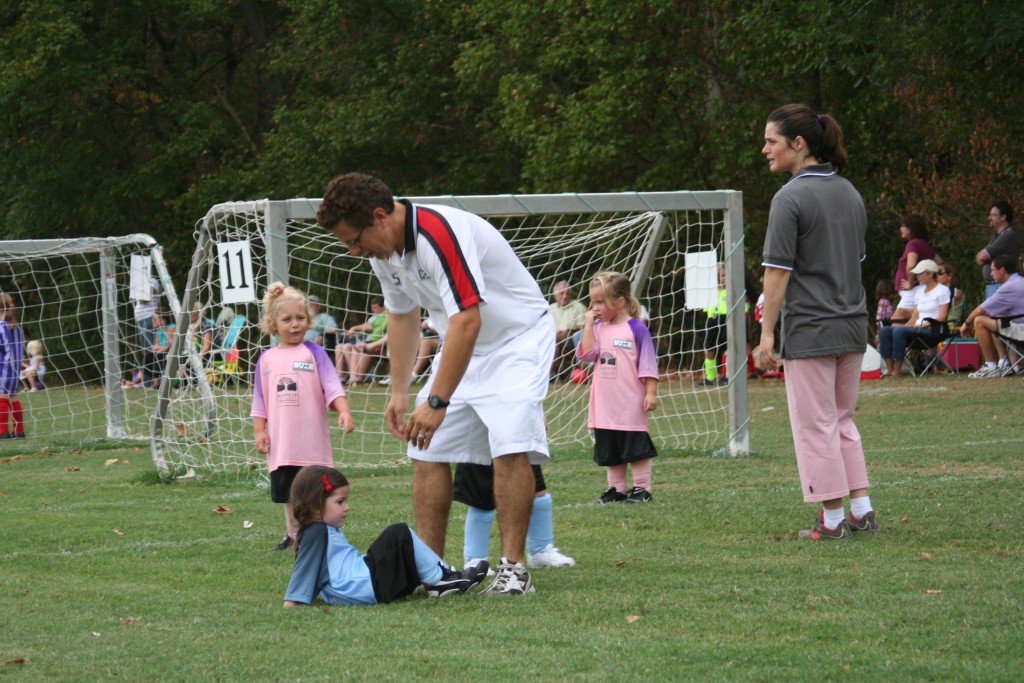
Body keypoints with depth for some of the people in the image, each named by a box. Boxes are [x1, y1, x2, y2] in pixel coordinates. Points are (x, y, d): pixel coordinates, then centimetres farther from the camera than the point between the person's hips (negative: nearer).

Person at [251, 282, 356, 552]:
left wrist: (344, 411, -22)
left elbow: (332, 387, -8)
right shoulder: (266, 360, 8)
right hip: (281, 443, 3)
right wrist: (259, 431, 4)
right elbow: (260, 400, 11)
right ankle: (293, 534, 23)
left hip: (312, 441, -3)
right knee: (287, 492, 11)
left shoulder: (313, 353, -1)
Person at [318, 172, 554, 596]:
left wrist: (436, 402, -37)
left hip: (517, 337, -8)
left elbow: (467, 321, -37)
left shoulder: (440, 234, -32)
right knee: (427, 449, 0)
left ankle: (513, 567, -18)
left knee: (510, 447, -22)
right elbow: (402, 317, 14)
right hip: (461, 346, 8)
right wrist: (399, 393, 12)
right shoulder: (383, 252, -3)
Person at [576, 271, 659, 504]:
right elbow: (586, 354, -7)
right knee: (610, 450, 12)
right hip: (604, 406, 6)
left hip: (630, 404, -6)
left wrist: (651, 392, -12)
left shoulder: (636, 329, -9)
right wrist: (588, 324, -8)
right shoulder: (597, 329, 7)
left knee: (636, 447, 0)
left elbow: (648, 365, -7)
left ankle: (642, 488, 8)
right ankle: (616, 489, 20)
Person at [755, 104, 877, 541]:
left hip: (809, 332, -7)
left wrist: (767, 334, -12)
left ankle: (833, 520, 4)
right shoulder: (849, 193, 10)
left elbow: (778, 272, -15)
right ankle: (862, 511, 15)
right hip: (853, 325, 7)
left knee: (815, 426, 2)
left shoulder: (791, 198, -14)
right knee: (843, 422, 18)